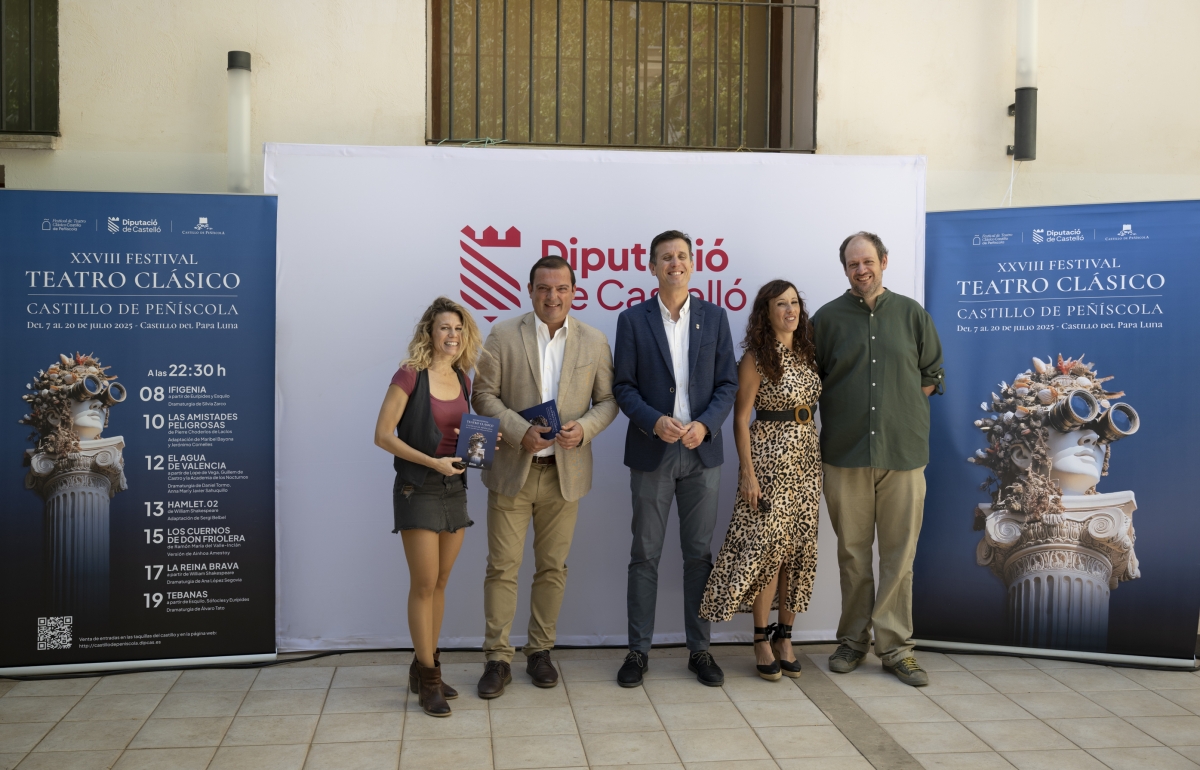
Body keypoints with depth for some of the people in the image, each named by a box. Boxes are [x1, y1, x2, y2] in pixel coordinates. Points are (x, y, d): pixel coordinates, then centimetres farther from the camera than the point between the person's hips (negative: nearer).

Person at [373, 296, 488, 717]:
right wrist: (432, 462, -20)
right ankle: (428, 680, 7)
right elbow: (383, 435, -13)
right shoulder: (410, 375, -11)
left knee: (439, 583, 12)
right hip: (417, 489, -6)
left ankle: (423, 669, 24)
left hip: (454, 489, 6)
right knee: (424, 584, -3)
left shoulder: (462, 379, 8)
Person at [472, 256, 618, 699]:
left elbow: (608, 400, 7)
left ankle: (540, 651, 25)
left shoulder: (595, 342, 4)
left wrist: (584, 428, -13)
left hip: (565, 472, 2)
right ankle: (498, 658, 11)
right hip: (512, 470, -1)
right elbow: (484, 394, -3)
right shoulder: (503, 336, -1)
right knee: (502, 567, 1)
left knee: (552, 567, 10)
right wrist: (520, 432, -17)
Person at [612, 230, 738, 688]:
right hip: (651, 452, -1)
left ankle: (699, 649, 19)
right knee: (645, 555, 4)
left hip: (701, 451, 2)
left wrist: (705, 424, -13)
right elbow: (623, 387, -2)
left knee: (699, 554, 8)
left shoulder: (714, 318, 6)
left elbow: (727, 384, 3)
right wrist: (655, 422, -18)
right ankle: (638, 650, 14)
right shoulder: (633, 320, 1)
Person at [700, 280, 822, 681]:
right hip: (770, 455, -6)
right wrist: (747, 472, -13)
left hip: (807, 456, 6)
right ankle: (762, 639, 8)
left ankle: (785, 636, 17)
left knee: (799, 547, 7)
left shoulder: (807, 353, 10)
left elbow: (813, 408, 15)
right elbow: (741, 418, -8)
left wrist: (819, 459, 8)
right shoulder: (757, 358, -7)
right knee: (768, 546, -4)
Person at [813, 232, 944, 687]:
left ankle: (895, 647, 11)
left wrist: (903, 409, 4)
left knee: (899, 554, 2)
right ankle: (854, 641, 19)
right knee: (852, 552, 7)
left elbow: (932, 374, 14)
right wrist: (847, 410, 1)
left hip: (903, 451, 0)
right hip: (845, 453, 0)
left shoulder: (911, 314, 9)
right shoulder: (827, 318, 6)